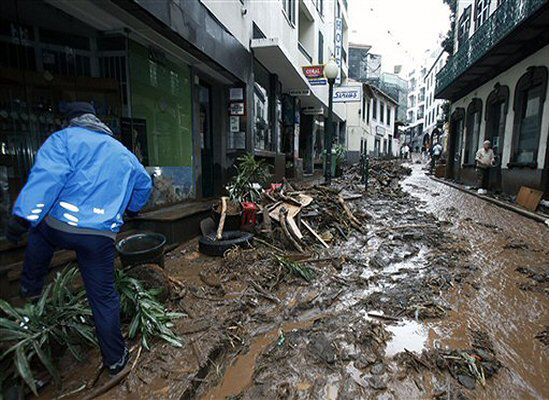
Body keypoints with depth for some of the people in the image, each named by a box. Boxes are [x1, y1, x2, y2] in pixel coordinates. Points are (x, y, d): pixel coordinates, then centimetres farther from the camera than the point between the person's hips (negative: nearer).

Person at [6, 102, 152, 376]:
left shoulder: (65, 138, 0)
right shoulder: (123, 152, 16)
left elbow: (46, 177, -16)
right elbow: (145, 184, 28)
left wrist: (22, 217, -17)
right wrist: (132, 208, 44)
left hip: (60, 227, -2)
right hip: (101, 236, 2)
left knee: (39, 224, 36)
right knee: (104, 297, 11)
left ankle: (30, 287, 47)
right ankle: (115, 359, 21)